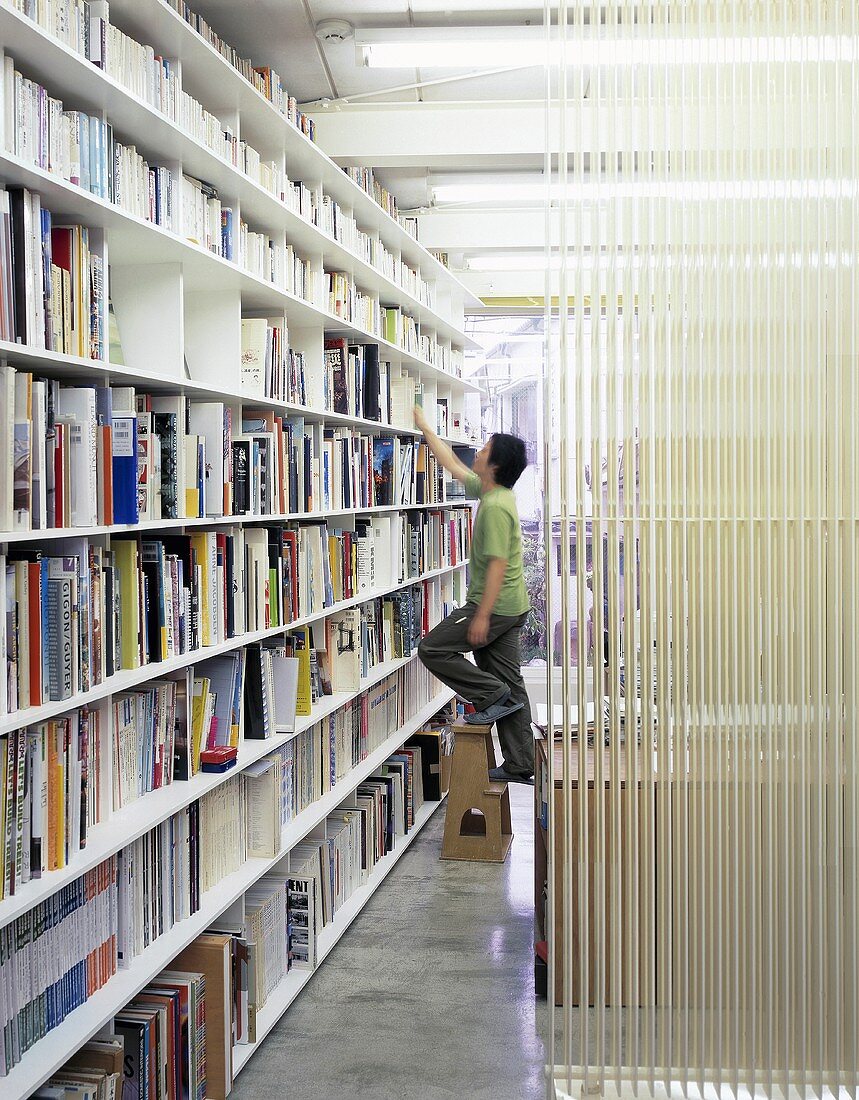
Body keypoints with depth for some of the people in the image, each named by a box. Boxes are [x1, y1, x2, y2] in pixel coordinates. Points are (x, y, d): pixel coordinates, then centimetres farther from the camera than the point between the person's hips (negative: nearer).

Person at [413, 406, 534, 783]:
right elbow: (452, 465, 22)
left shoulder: (495, 506, -20)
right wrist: (425, 428, 26)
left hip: (495, 605, -10)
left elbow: (498, 564, -24)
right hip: (512, 607, 10)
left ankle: (493, 697, -2)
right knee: (508, 681, 10)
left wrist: (482, 616, -24)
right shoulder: (491, 492, 9)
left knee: (432, 648, -3)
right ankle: (519, 766, 14)